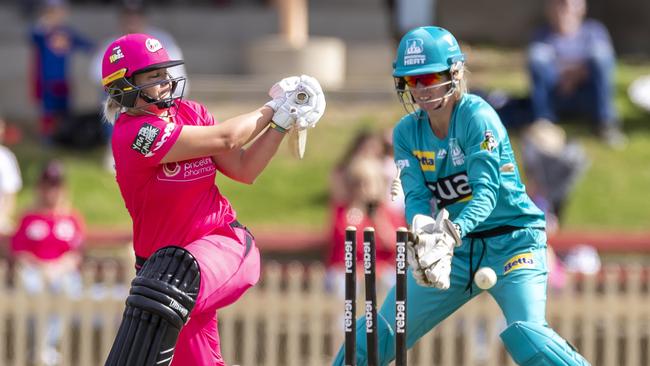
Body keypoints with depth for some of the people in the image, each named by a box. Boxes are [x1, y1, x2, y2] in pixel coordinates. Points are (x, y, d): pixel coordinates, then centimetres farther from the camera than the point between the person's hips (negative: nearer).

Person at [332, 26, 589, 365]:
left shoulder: (478, 117, -16)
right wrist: (421, 227, -35)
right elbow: (415, 195, -10)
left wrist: (454, 231, -44)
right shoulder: (407, 133, 1)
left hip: (510, 242, -6)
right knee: (379, 335, 4)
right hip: (452, 248, 6)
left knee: (527, 336, -28)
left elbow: (486, 191, -25)